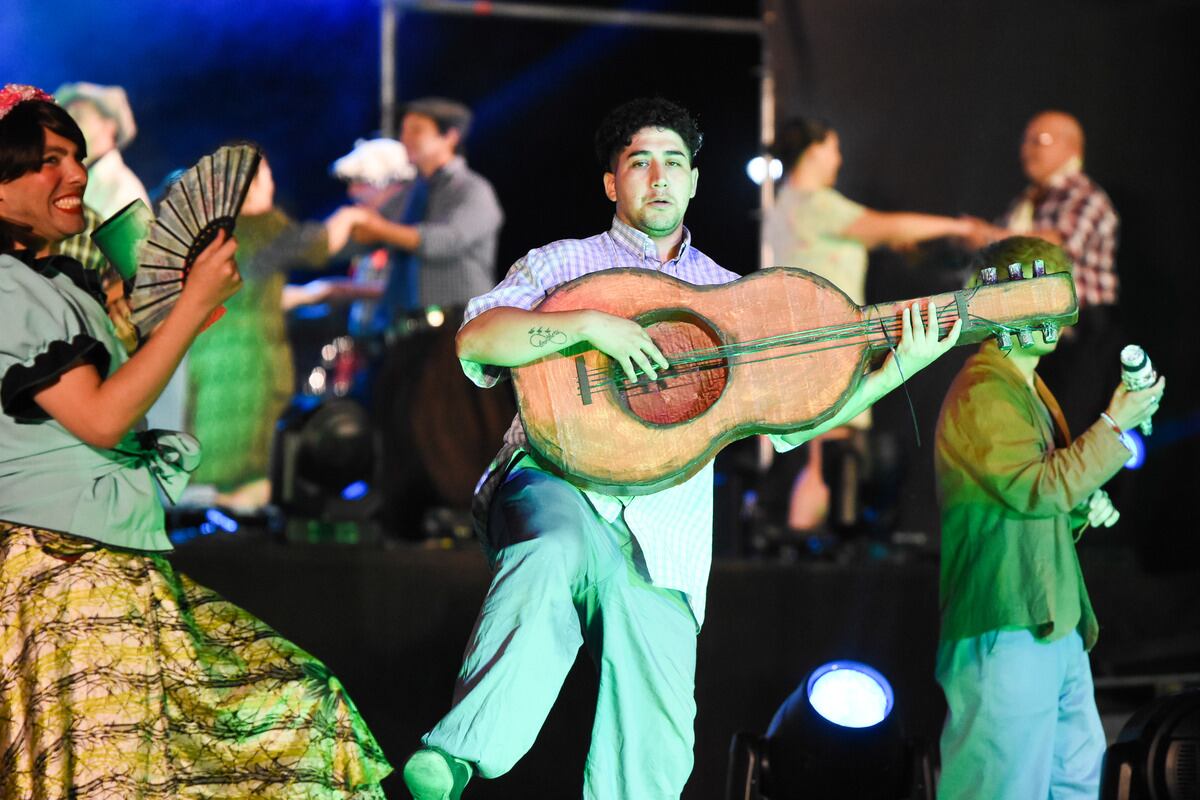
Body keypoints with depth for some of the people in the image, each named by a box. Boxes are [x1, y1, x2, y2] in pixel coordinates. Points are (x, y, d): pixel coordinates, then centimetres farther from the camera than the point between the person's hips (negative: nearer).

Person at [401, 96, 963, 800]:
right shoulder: (561, 263, 14)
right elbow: (474, 340, -2)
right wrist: (591, 325, -15)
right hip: (556, 485, -3)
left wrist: (897, 370, 2)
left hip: (661, 542, 3)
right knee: (565, 548, -40)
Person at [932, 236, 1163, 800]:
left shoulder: (1029, 390, 21)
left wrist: (1083, 509, 10)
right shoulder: (983, 394, -13)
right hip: (1005, 630, -11)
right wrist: (1114, 423, -17)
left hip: (1055, 625, 11)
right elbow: (1037, 488, -23)